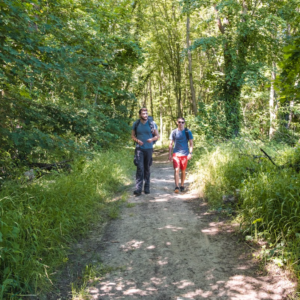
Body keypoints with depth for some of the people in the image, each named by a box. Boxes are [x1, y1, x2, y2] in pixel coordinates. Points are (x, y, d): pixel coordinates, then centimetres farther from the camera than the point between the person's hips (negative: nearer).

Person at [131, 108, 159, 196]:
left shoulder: (152, 123, 0)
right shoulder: (136, 124, 3)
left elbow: (157, 136, 5)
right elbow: (132, 135, 11)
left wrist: (152, 139, -16)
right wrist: (137, 140, -10)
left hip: (149, 149, 1)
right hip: (139, 149, 0)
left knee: (147, 169, 9)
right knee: (140, 168, -11)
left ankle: (147, 188, 19)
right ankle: (138, 189, -13)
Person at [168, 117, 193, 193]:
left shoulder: (187, 132, 3)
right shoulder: (174, 132, 4)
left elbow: (191, 144, 5)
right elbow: (171, 144, 9)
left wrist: (190, 153, -5)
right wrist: (170, 154, 5)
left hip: (184, 154, 0)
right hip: (176, 153, 0)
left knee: (183, 171, 8)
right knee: (176, 170, -11)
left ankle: (182, 186, 22)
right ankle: (176, 187, -14)